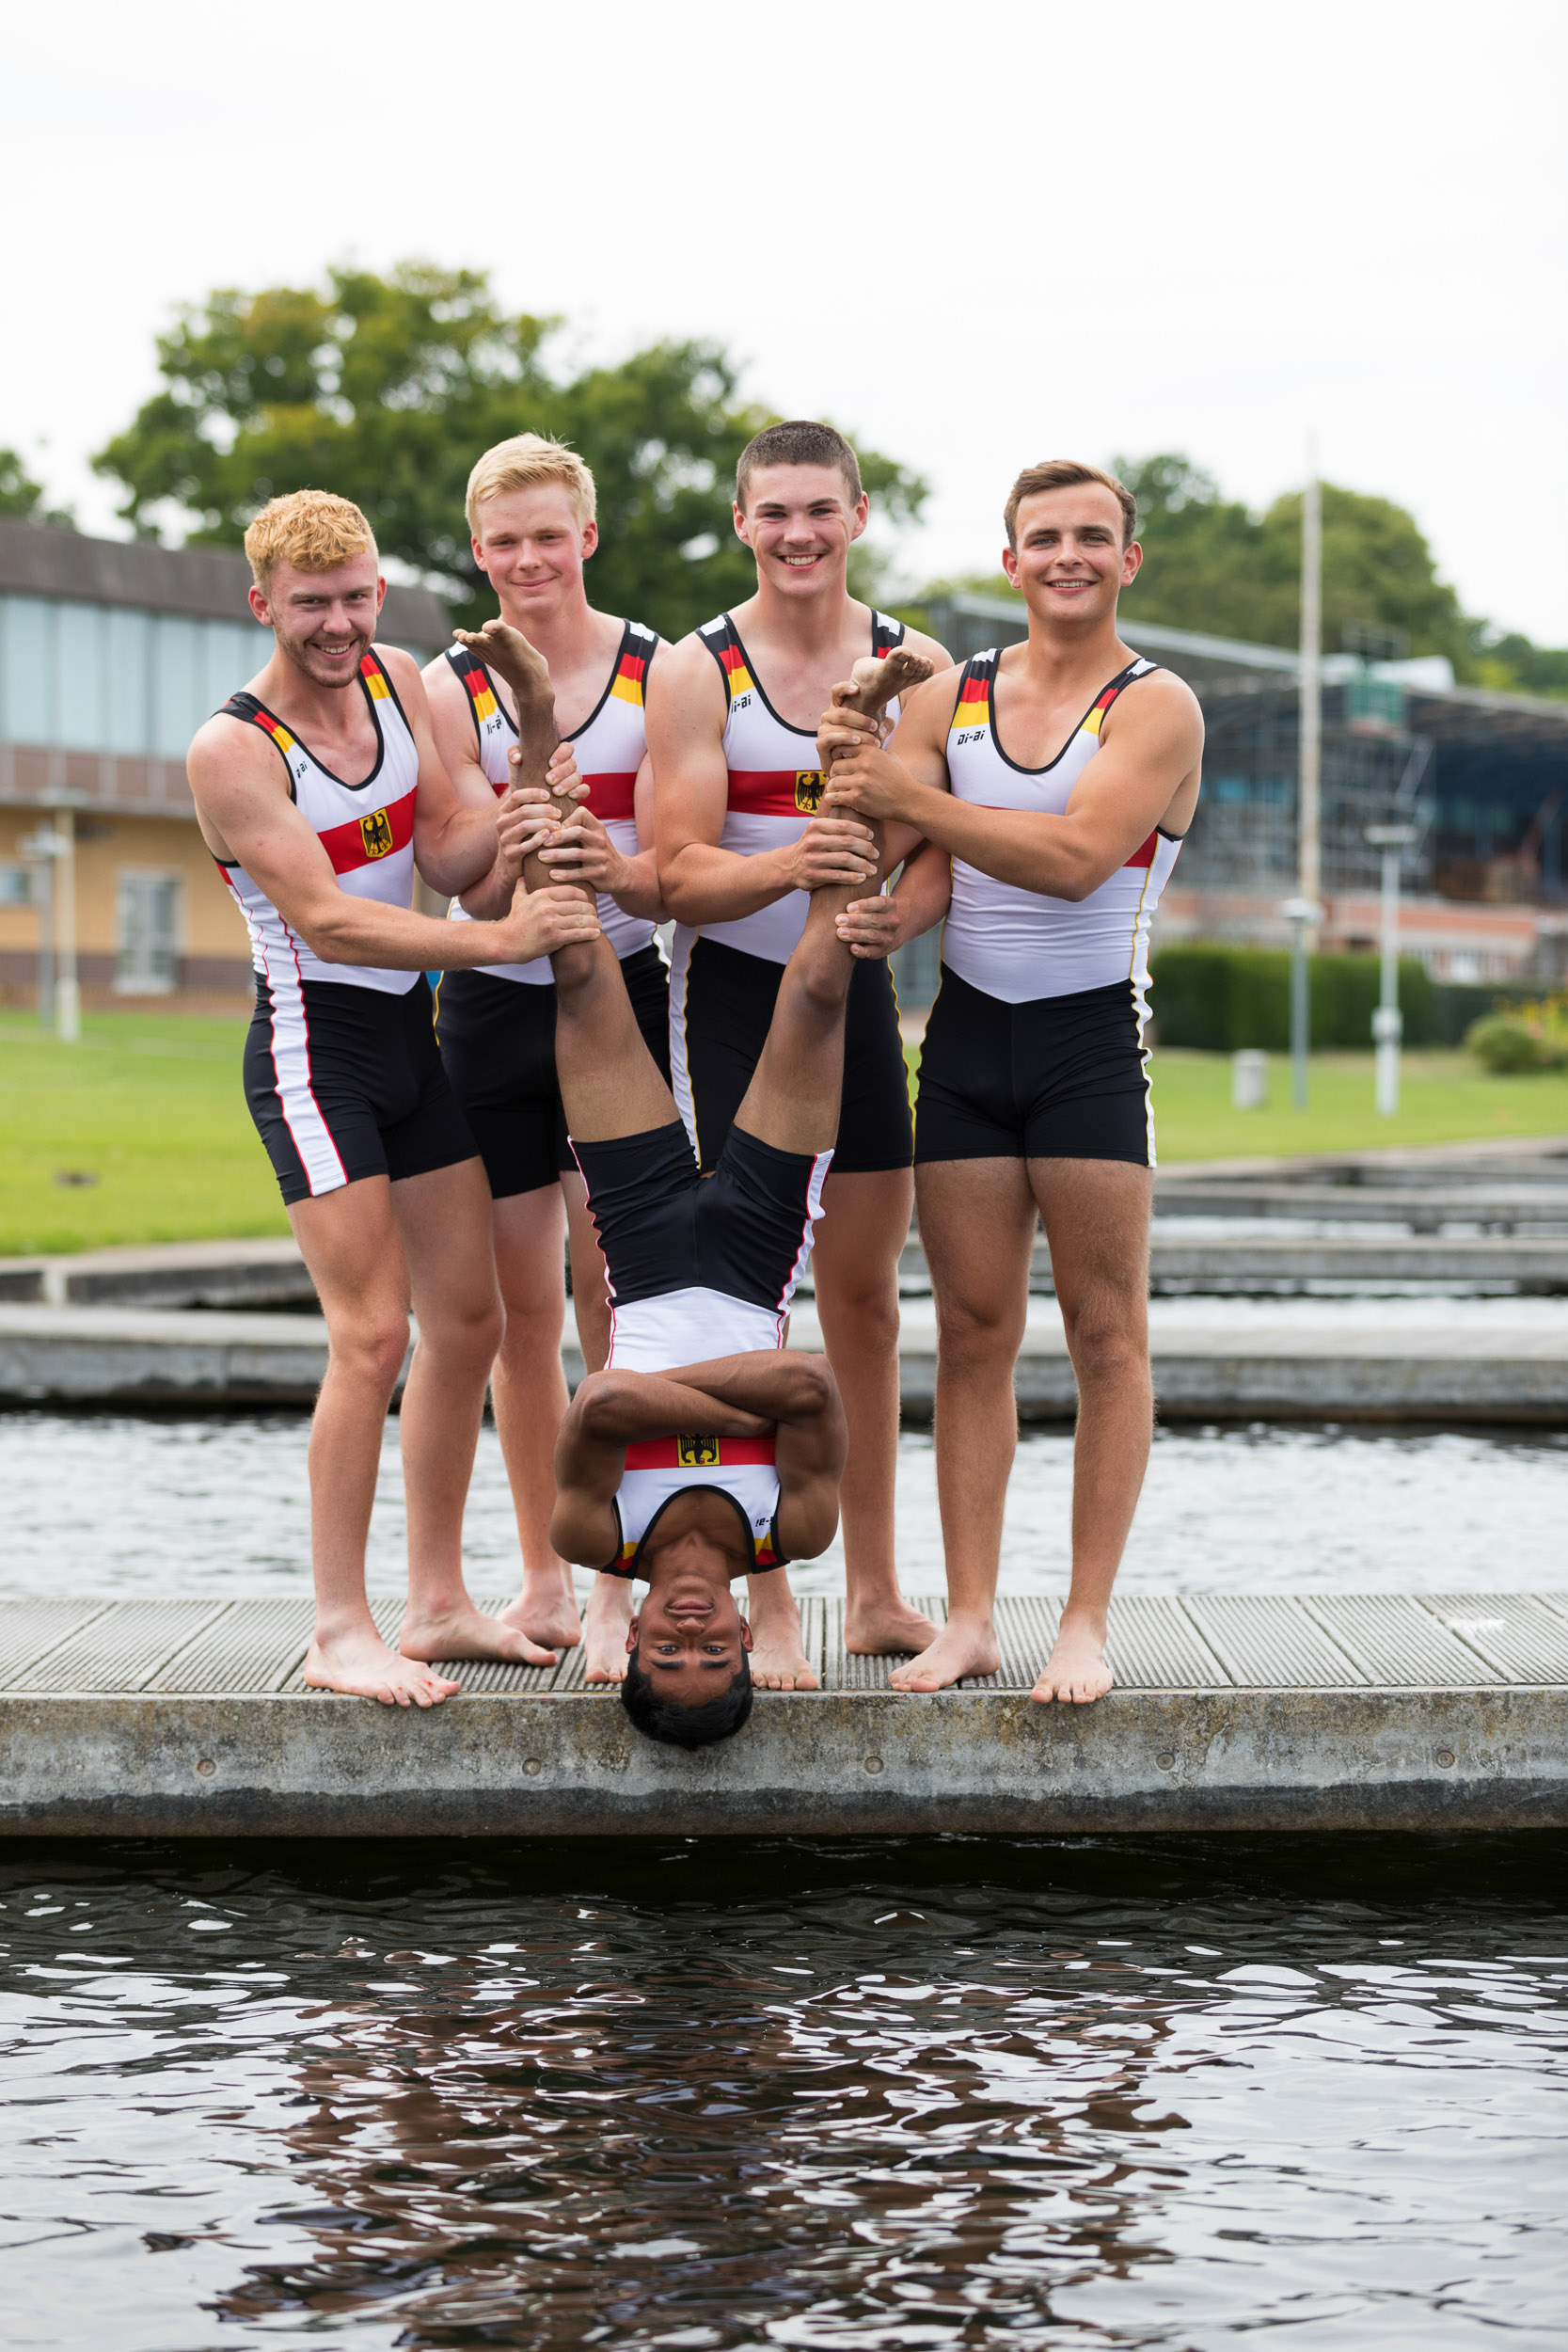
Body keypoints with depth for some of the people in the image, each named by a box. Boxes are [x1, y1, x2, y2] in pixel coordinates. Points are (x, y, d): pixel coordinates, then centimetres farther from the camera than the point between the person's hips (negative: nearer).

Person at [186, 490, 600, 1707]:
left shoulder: (397, 681, 5)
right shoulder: (233, 748, -16)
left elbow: (447, 855, 1)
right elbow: (327, 921, -22)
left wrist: (526, 799, -19)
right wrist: (503, 937, -29)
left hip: (410, 1035, 8)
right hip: (314, 1047, -8)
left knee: (469, 1319, 10)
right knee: (372, 1335, -13)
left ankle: (439, 1604, 20)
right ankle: (341, 1632, -6)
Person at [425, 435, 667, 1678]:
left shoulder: (656, 672, -5)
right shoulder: (451, 687, -1)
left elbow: (665, 874, -9)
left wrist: (610, 868, -32)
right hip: (491, 1005, 2)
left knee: (611, 1296, -6)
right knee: (521, 1305, 7)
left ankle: (617, 1590, 0)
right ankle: (544, 1583, 18)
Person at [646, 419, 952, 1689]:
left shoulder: (917, 666, 2)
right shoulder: (695, 673, -7)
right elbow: (680, 875, -13)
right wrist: (791, 867, -32)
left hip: (857, 989, 4)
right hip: (732, 989, -3)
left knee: (866, 1297, 10)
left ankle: (876, 1592, 19)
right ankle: (768, 1607, 0)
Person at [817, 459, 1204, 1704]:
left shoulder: (1157, 706, -5)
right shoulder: (949, 698, 9)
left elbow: (1075, 857, -19)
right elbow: (929, 860, 5)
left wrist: (911, 797, -24)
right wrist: (887, 917, -17)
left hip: (1093, 1036, -4)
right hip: (966, 1030, 4)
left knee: (1106, 1333, -1)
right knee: (974, 1331, 4)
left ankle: (1087, 1621, 5)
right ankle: (970, 1616, 9)